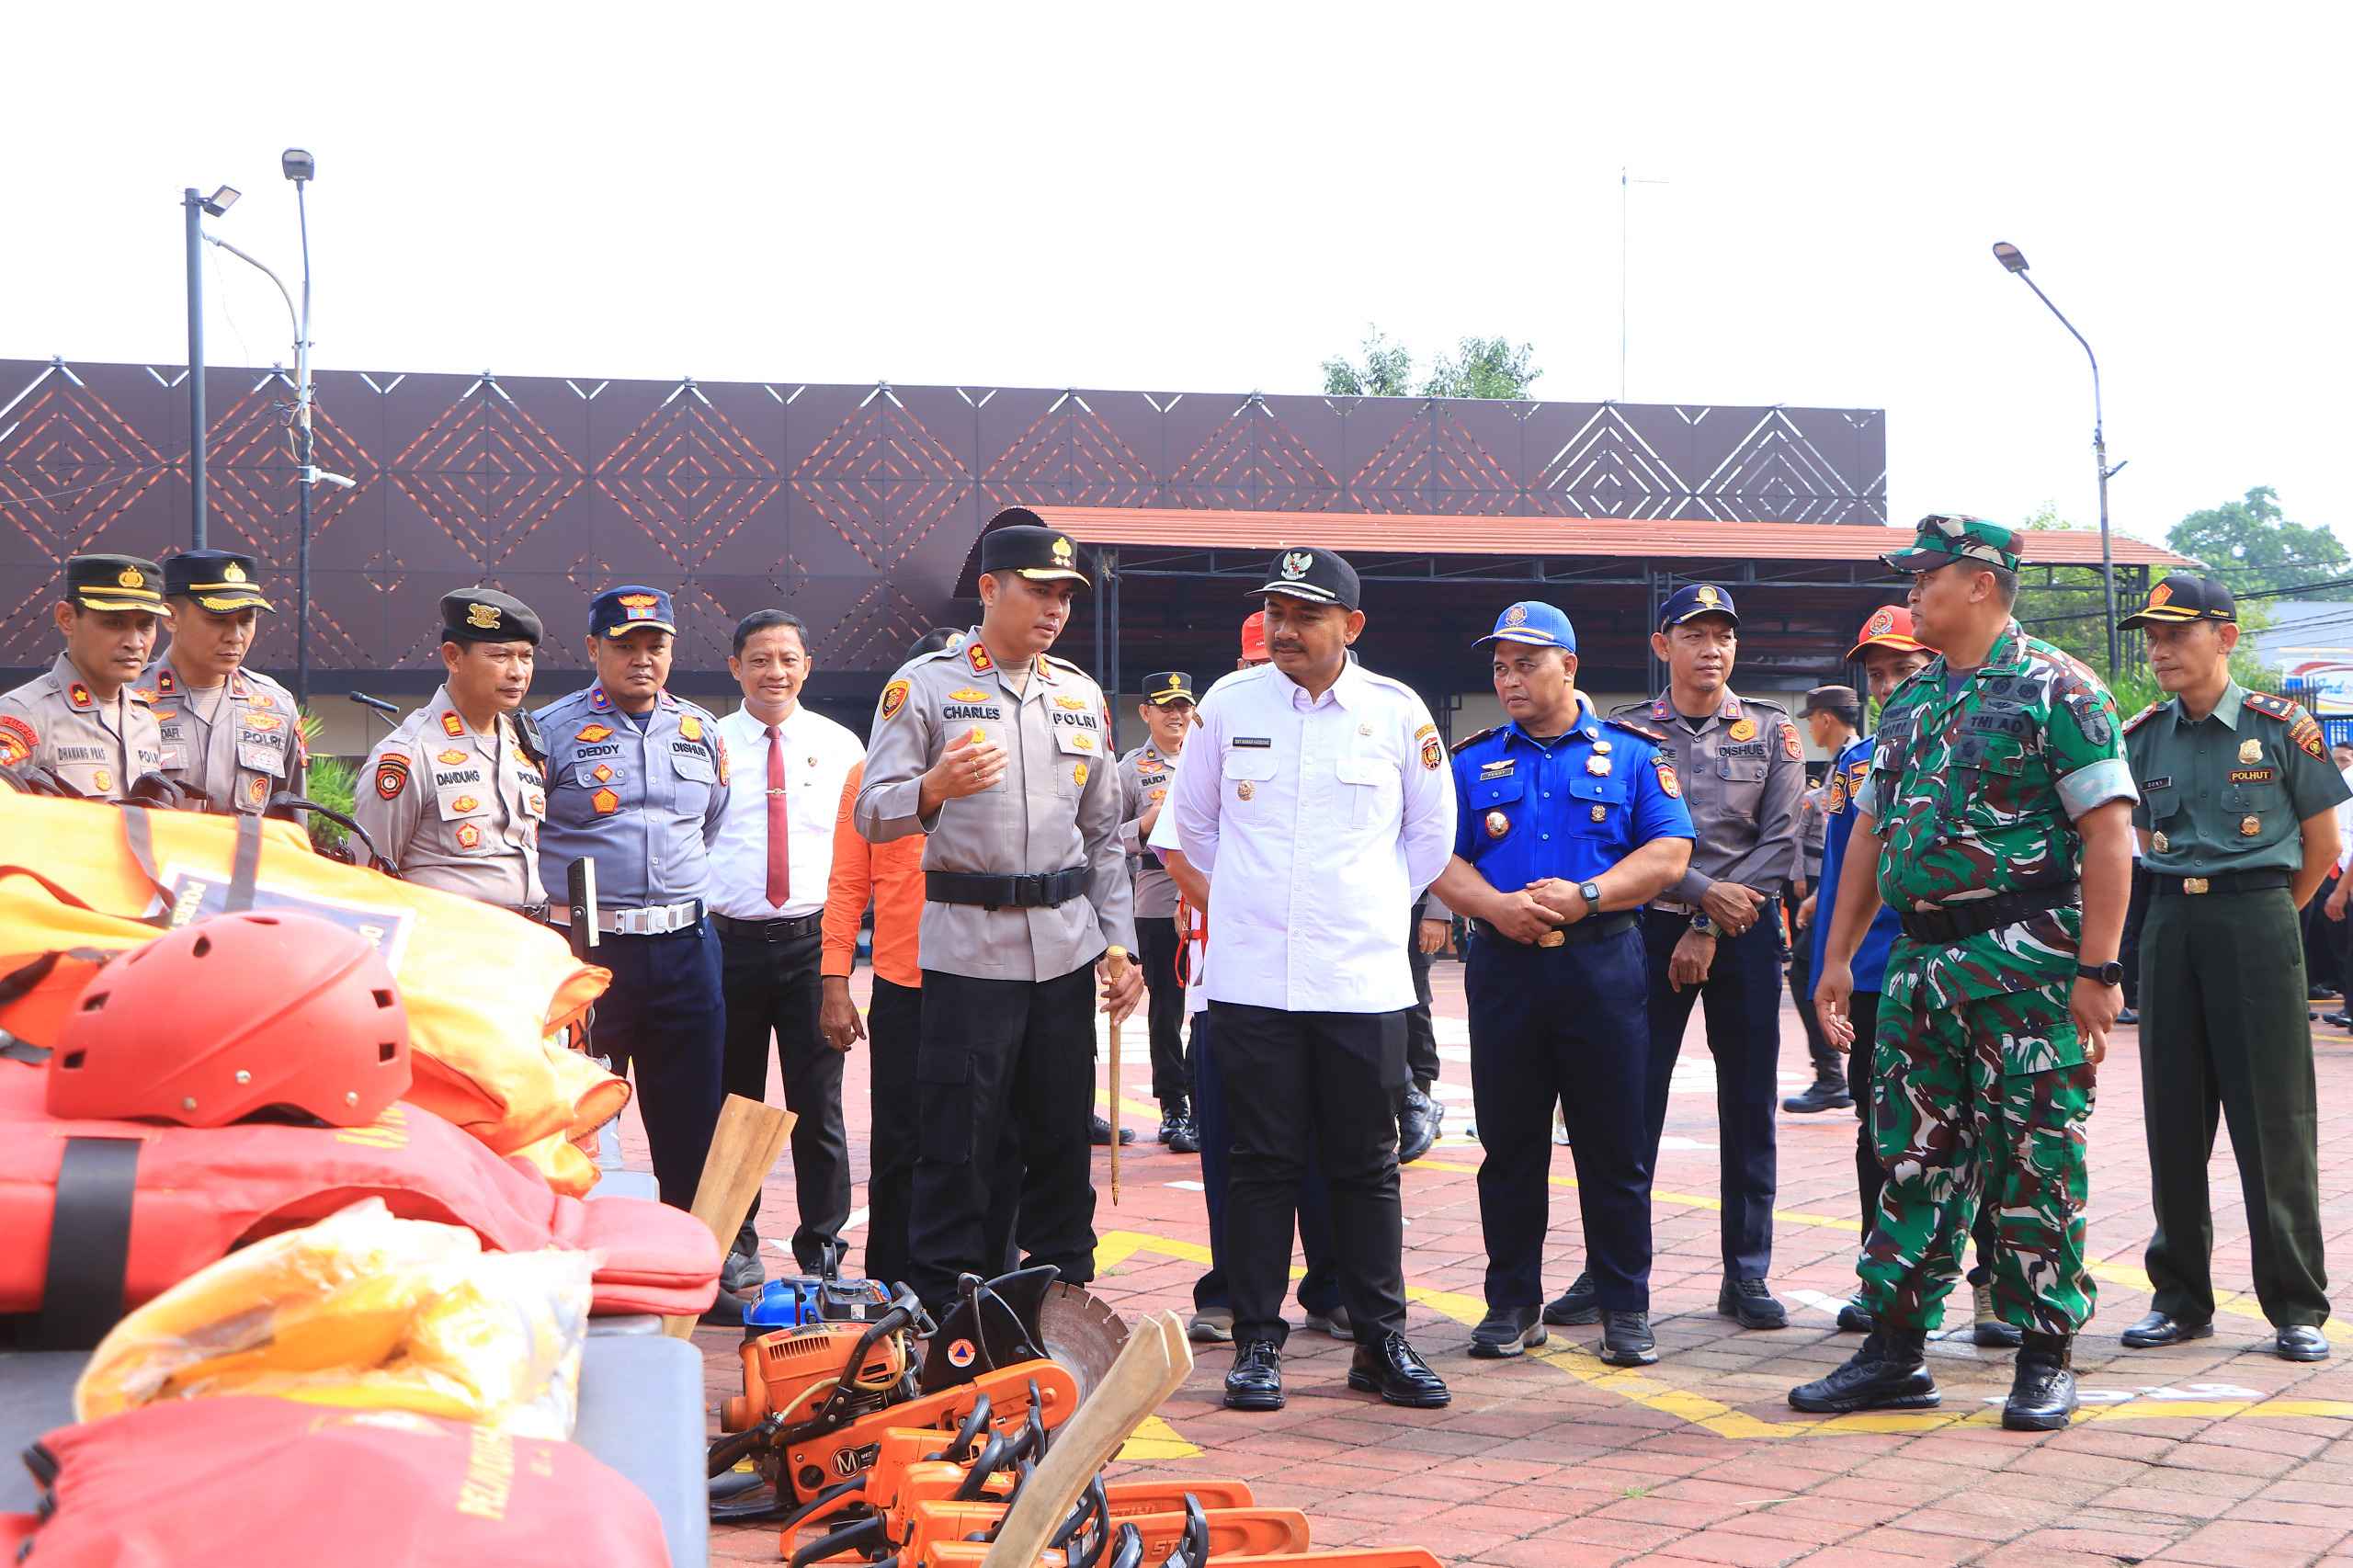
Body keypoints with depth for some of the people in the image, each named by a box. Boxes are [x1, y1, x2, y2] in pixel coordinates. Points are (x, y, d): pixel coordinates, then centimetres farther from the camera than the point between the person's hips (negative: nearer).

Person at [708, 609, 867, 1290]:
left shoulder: (840, 746, 6)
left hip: (813, 939, 0)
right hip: (730, 942, 1)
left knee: (818, 1105, 0)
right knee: (731, 1100, 8)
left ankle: (821, 1252, 10)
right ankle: (736, 1247, 21)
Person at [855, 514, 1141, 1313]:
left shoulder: (1081, 694, 14)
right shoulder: (924, 685, -2)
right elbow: (872, 814, -7)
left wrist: (1120, 946, 12)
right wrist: (935, 788, -28)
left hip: (1066, 945, 5)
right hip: (967, 946, -5)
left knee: (1061, 1141, 9)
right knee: (959, 1145, -3)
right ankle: (941, 1320, 5)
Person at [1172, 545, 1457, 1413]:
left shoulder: (1398, 712, 2)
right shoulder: (1229, 703, 3)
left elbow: (1430, 835, 14)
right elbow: (1192, 820, 17)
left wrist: (1378, 906, 10)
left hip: (1364, 981, 0)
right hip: (1251, 977, 0)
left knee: (1367, 1168, 5)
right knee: (1262, 1162, 3)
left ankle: (1381, 1341, 14)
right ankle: (1256, 1341, 11)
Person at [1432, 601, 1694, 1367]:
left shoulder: (1631, 753, 6)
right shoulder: (1473, 760, 11)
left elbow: (1669, 851, -2)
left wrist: (1587, 896, -14)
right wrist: (1499, 906, -13)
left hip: (1602, 966, -2)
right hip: (1504, 967, 2)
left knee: (1614, 1147, 1)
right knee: (1510, 1145, 7)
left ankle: (1626, 1310, 9)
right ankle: (1513, 1304, 16)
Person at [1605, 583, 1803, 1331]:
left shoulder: (1773, 732, 6)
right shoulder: (1626, 731, 4)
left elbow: (1780, 844, -1)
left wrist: (1710, 931, -9)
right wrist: (1706, 893, -15)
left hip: (1745, 933, 1)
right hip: (1651, 926, -1)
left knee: (1749, 1106, 4)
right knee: (1631, 1099, -2)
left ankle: (1747, 1275, 12)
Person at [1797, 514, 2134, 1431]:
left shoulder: (2055, 688, -7)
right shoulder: (1909, 702, 15)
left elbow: (2108, 835, -12)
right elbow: (1870, 832, 19)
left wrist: (2096, 970, -18)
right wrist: (1837, 957, 15)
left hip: (2027, 963, -7)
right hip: (1919, 961, 7)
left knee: (2034, 1163, -1)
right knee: (1913, 1157, 8)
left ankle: (2045, 1359, 10)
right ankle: (1894, 1352, 15)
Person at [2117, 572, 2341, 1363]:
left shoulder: (2281, 728, -4)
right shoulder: (2142, 737, 8)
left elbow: (2323, 843, 2)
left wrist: (2263, 912, 7)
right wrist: (2187, 897, 12)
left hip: (2256, 920, -4)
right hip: (2170, 921, 4)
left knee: (2275, 1119, -2)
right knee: (2173, 1120, 7)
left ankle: (2297, 1306, 5)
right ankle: (2180, 1298, 16)